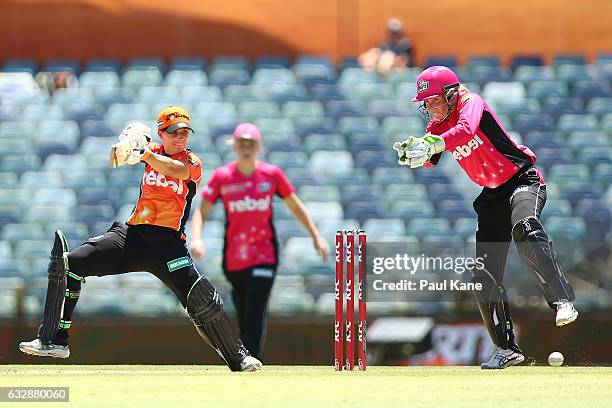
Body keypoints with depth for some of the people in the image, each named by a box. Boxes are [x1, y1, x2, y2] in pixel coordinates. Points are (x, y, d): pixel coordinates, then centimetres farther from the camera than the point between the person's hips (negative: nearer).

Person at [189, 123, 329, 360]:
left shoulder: (272, 174, -2)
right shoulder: (222, 177, -3)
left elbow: (295, 206, 9)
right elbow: (202, 211, -4)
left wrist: (316, 237, 9)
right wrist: (196, 238, -21)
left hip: (265, 257, -1)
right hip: (233, 258, 1)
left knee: (255, 317, -14)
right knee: (244, 319, 11)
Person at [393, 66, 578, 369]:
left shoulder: (470, 103, -13)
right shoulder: (437, 126, 6)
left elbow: (465, 130, -35)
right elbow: (429, 160, -9)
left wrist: (431, 144, -50)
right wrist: (411, 151, -30)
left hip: (523, 181, -8)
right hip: (493, 195, 8)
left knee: (524, 229, -40)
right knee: (484, 275, 1)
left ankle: (562, 301, -47)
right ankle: (507, 349, 10)